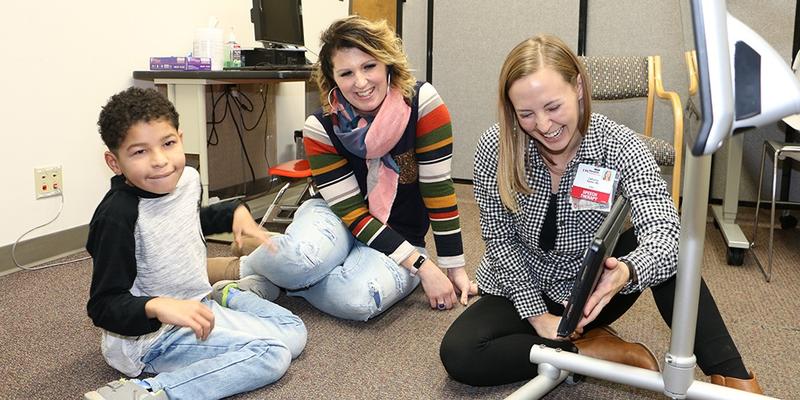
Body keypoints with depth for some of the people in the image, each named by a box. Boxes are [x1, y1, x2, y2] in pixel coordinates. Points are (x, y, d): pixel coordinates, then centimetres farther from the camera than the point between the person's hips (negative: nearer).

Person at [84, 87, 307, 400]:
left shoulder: (187, 178, -3)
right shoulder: (117, 215, -26)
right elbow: (104, 306, -24)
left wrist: (235, 211, 13)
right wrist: (158, 307, -41)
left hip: (196, 304, 8)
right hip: (150, 333, -8)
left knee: (293, 332, 10)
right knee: (273, 353, -24)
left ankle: (226, 296, 26)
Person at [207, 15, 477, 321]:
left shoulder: (422, 102, -19)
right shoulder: (321, 128, -16)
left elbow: (438, 188, -15)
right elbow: (352, 213, -16)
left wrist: (455, 269, -12)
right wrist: (423, 266, -23)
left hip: (400, 239, 0)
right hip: (339, 220, 0)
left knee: (357, 299, -34)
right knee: (301, 256, -36)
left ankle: (286, 280, -7)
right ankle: (240, 270, -4)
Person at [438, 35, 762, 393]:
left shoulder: (618, 146, -23)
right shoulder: (494, 150, -21)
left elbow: (665, 232, -36)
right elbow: (500, 239, -11)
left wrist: (625, 271, -58)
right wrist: (537, 315, -15)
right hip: (522, 289, 1)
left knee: (668, 252, -29)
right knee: (457, 354, -25)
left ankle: (731, 378, -18)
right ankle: (592, 350, -13)